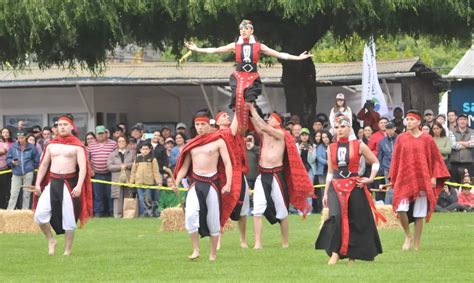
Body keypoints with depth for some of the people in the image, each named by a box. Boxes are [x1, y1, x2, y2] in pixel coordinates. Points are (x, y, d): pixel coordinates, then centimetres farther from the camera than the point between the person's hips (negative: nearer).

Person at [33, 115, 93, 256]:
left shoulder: (77, 146, -2)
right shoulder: (51, 145, 11)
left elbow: (83, 167, -9)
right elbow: (44, 164, 15)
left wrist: (79, 186, -21)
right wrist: (38, 183, 7)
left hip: (69, 183, -4)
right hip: (52, 182, 4)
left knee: (69, 218, 0)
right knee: (40, 214, -9)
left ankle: (68, 250, 12)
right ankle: (51, 241, 12)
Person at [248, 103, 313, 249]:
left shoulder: (280, 134, -4)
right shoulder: (263, 135, 13)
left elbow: (263, 127, -16)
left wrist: (253, 110, -12)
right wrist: (250, 111, -10)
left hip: (276, 175, -5)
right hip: (263, 175, 5)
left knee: (282, 211, 5)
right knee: (257, 209, -7)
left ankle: (285, 243, 16)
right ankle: (257, 243, -8)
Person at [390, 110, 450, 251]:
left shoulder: (427, 139, 1)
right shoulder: (401, 138, 5)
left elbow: (436, 159, 5)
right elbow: (396, 160, 9)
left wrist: (434, 177, -3)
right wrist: (394, 179, 5)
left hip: (422, 180, -1)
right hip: (404, 179, 1)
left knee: (419, 215, 1)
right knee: (401, 209, -16)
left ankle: (416, 245, 13)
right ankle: (408, 236, 8)